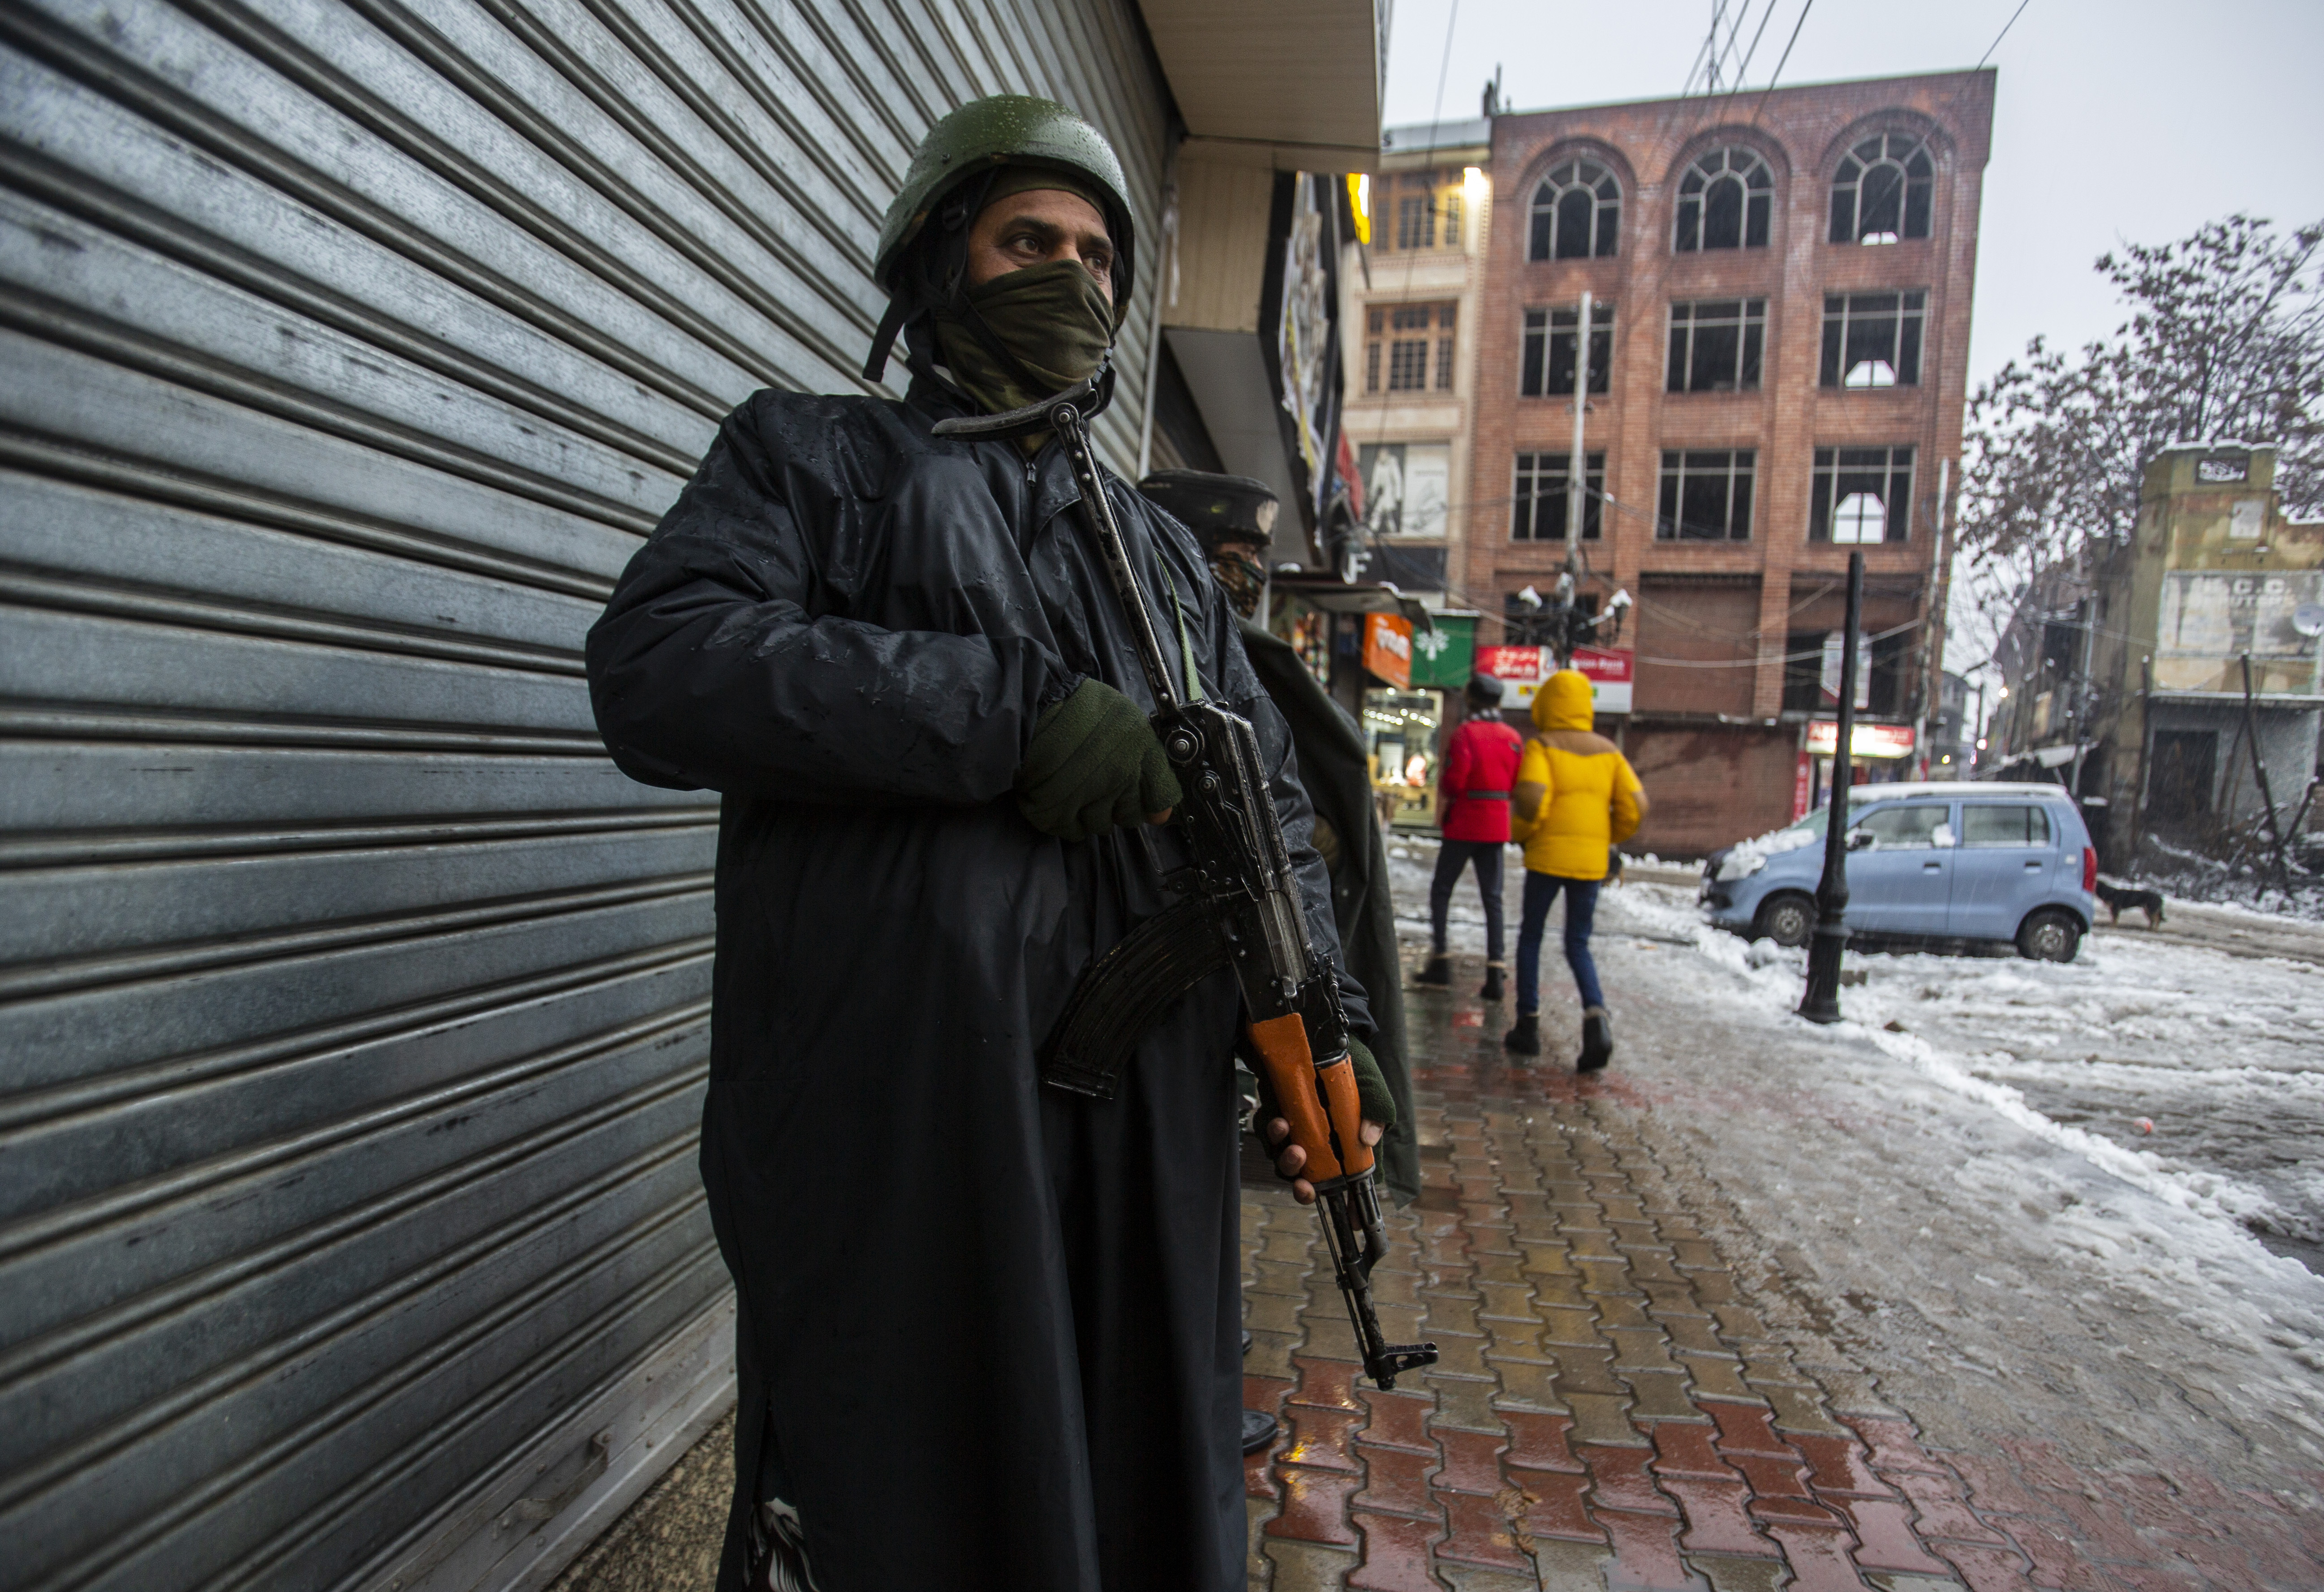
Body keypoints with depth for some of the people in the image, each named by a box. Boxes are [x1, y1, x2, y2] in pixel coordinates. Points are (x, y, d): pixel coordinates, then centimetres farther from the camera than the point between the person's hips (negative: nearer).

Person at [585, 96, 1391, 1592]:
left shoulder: (1161, 545, 20)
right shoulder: (813, 451, 7)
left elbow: (1271, 794, 17)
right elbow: (658, 664, -11)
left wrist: (1324, 1015, 0)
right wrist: (1011, 712, -17)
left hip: (1155, 1117, 5)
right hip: (885, 1115, -4)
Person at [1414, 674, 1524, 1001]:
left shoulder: (1465, 732, -11)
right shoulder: (1514, 738, 6)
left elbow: (1453, 780, -16)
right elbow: (1518, 784, 6)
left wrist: (1440, 814, -1)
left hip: (1463, 825, -5)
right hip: (1498, 827, 5)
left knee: (1441, 890, 9)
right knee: (1493, 898, 6)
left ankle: (1440, 959, 7)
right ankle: (1495, 973, 1)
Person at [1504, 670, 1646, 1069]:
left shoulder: (1541, 745, -5)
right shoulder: (1607, 751, 8)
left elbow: (1531, 797, -20)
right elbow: (1635, 807, 2)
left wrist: (1523, 832, -2)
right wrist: (1609, 838, 17)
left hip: (1547, 856, -4)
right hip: (1592, 861, 4)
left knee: (1530, 937, 13)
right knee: (1578, 946, 12)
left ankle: (1528, 1024, 14)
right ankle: (1596, 1015, -11)